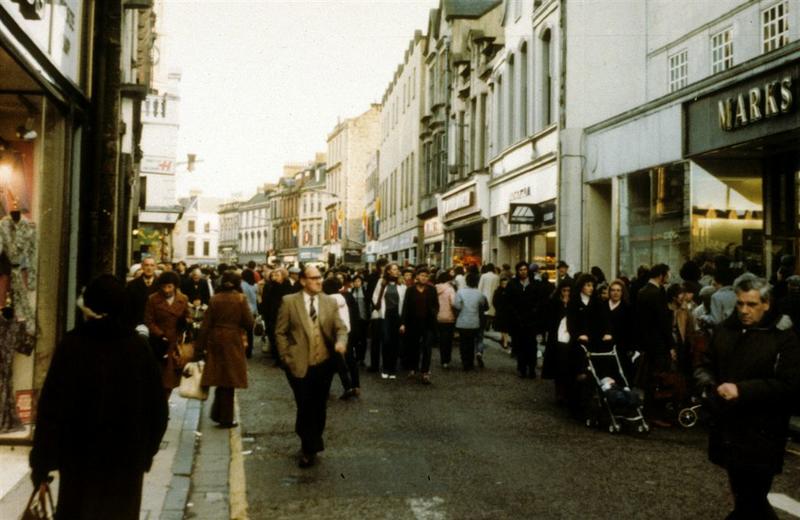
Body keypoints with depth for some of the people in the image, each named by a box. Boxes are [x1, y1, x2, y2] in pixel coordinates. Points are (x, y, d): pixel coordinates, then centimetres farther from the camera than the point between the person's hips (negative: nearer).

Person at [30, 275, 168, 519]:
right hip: (128, 460, 1)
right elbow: (157, 407, -3)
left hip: (80, 458, -1)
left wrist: (41, 461, -3)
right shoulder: (139, 347, -8)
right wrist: (145, 453, 11)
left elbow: (51, 407, -13)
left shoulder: (71, 345, -13)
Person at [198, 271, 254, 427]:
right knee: (229, 379, 5)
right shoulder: (240, 299, -7)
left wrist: (202, 344, 5)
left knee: (220, 378, 17)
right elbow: (249, 323, -9)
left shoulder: (215, 299, 3)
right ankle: (226, 418, 11)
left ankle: (217, 413, 21)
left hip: (215, 341, 4)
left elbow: (206, 324, 1)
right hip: (233, 341, -4)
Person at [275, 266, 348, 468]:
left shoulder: (330, 302, 4)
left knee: (319, 408, 13)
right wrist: (286, 357, -5)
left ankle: (310, 448, 31)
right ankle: (310, 448, 20)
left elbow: (341, 328, 4)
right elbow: (280, 332, 0)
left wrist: (341, 342, -17)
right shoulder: (289, 302, -3)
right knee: (305, 409, 2)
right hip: (300, 365, -3)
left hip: (324, 364, 3)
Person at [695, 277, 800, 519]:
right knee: (743, 495, 20)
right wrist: (713, 385, -7)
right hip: (727, 430, 6)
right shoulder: (724, 330, 8)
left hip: (760, 436, -6)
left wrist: (742, 390, -22)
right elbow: (703, 367, 15)